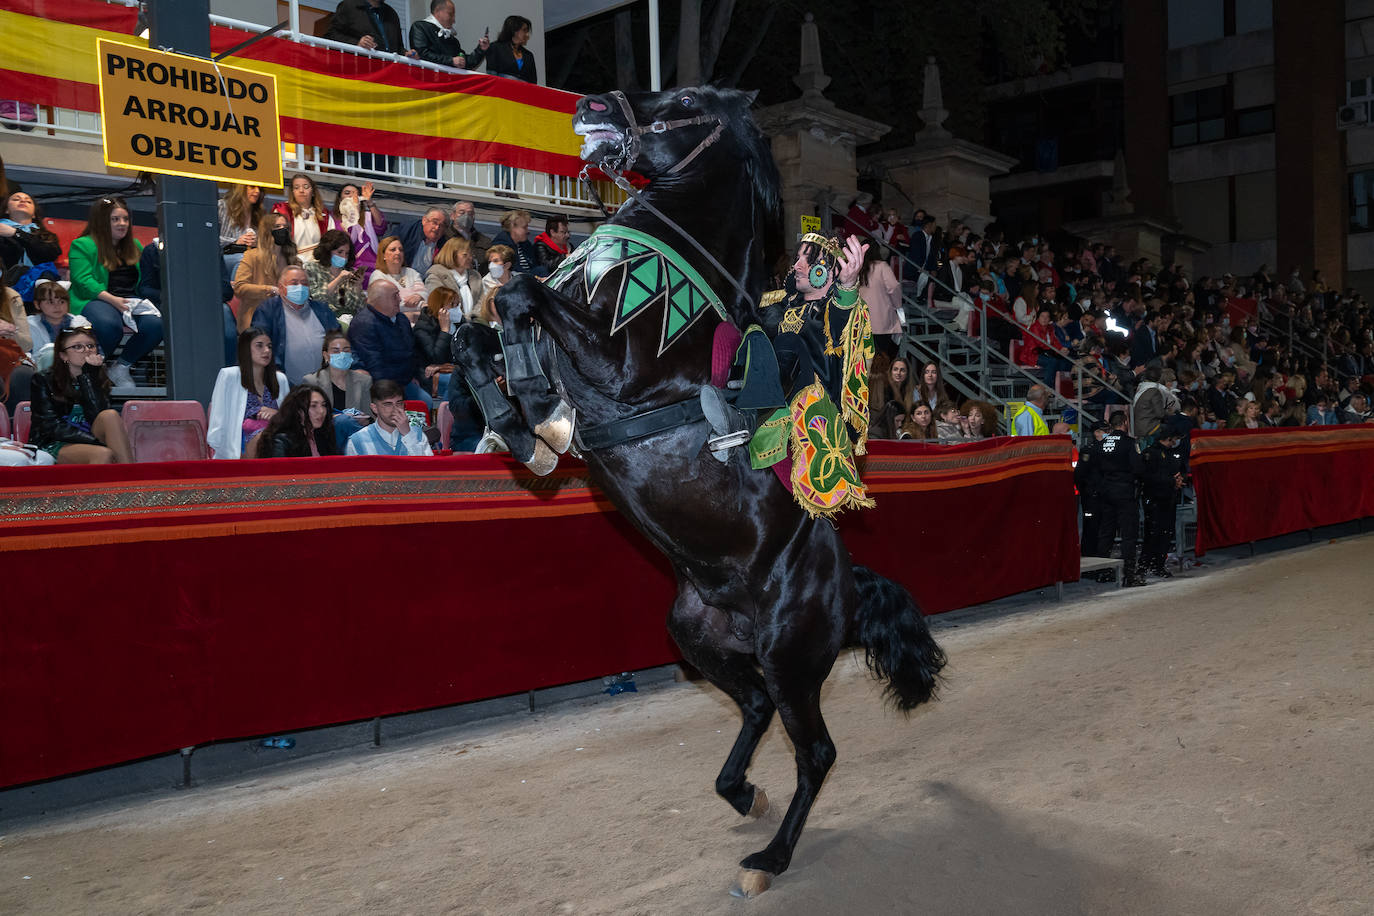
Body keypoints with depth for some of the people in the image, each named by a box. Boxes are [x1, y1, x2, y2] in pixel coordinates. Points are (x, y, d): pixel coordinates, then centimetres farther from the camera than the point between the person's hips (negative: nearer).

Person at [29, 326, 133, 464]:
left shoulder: (97, 378, 12)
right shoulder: (43, 380, 2)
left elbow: (97, 416, -8)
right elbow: (52, 427, -9)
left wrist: (89, 374, -10)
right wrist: (98, 442, -22)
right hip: (53, 445, -3)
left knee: (110, 415, -28)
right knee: (103, 454, -35)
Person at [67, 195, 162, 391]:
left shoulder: (135, 245, 25)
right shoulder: (82, 246, 7)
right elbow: (83, 281, -6)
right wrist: (112, 299, -21)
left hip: (132, 301, 5)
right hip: (96, 300, -5)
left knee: (155, 324, -30)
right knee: (109, 325, -41)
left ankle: (120, 367, -9)